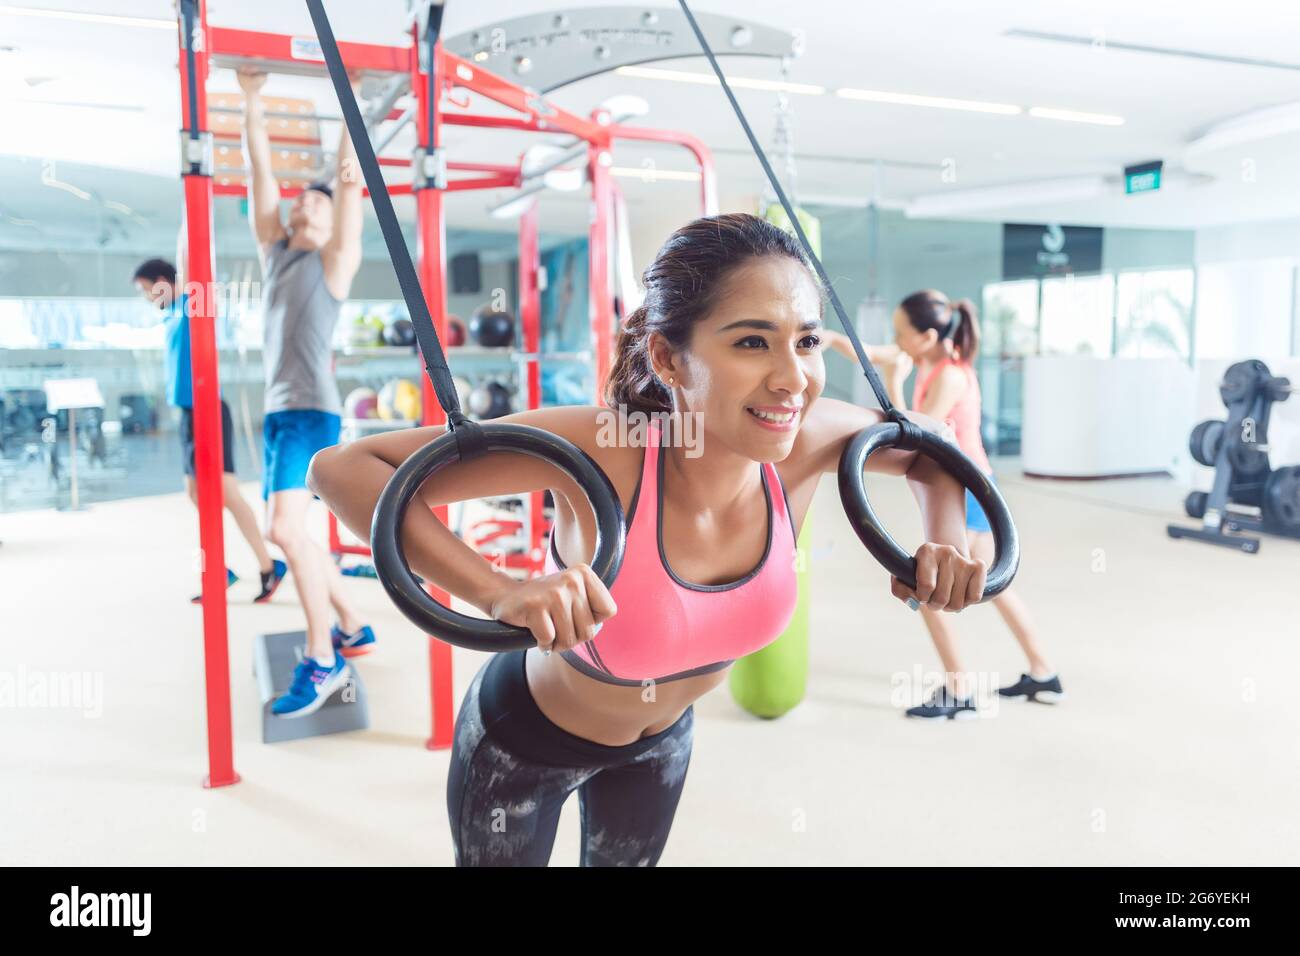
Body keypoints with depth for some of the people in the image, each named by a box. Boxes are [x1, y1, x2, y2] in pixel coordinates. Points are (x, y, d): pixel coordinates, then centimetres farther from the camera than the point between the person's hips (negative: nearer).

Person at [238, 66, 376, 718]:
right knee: (284, 531, 12)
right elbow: (260, 172, 15)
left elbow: (350, 177, -2)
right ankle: (352, 628, 26)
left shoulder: (336, 259, 3)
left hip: (311, 410, -8)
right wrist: (253, 100, 12)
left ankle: (323, 660, -11)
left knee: (287, 527, -21)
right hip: (275, 411, 8)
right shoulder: (273, 251, 18)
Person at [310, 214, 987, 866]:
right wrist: (499, 592, -52)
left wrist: (946, 542, -23)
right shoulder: (597, 449, -39)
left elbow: (926, 448, -3)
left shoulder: (809, 441, -26)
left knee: (626, 860, 31)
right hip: (522, 740, -4)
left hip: (663, 737, 4)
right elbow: (342, 468, -38)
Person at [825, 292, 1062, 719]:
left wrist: (893, 385, -23)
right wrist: (827, 336, 0)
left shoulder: (950, 375, -22)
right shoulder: (928, 360, 3)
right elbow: (868, 354, 11)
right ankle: (1042, 676, 28)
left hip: (965, 490, -10)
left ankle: (958, 693, 4)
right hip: (967, 489, 10)